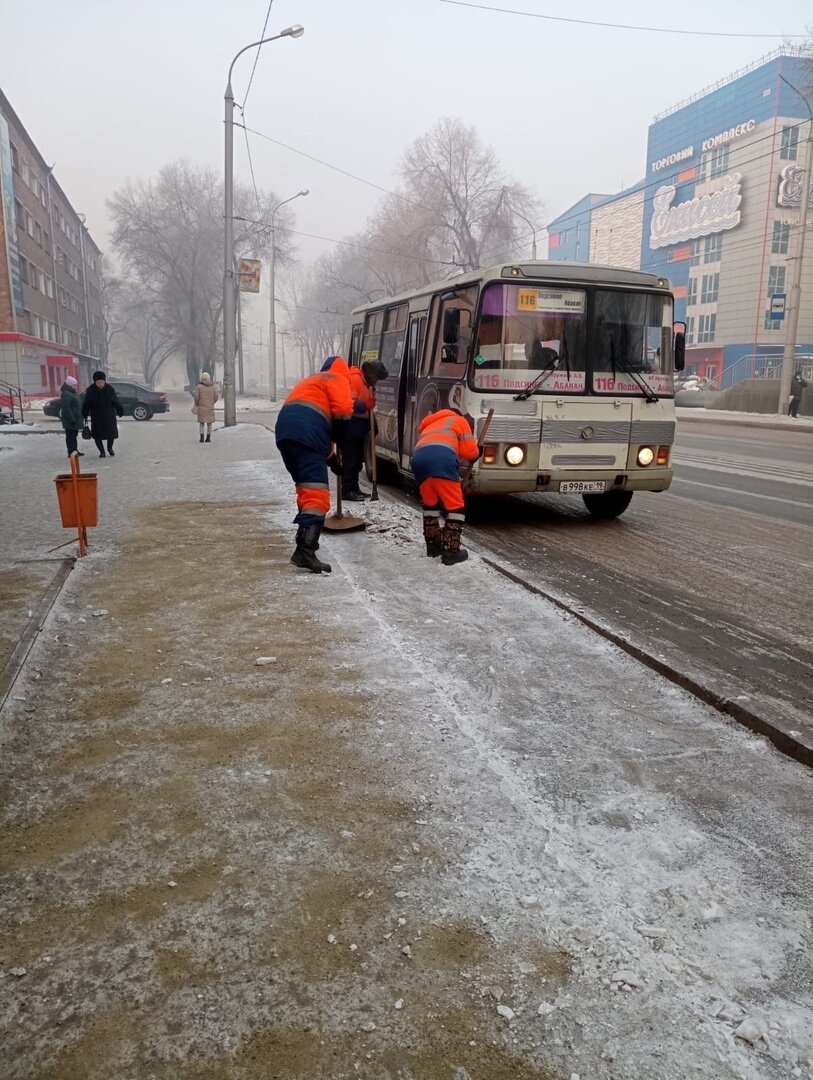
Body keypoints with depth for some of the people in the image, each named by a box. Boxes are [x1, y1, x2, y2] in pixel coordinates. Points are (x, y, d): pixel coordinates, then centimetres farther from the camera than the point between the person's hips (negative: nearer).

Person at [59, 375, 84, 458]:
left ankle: (75, 450, 25)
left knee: (74, 435, 16)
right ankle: (71, 452, -3)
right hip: (70, 420, -11)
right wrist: (71, 418, -26)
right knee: (70, 436, -6)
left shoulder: (73, 393, 17)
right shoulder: (66, 394, -17)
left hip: (75, 419, 11)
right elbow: (66, 407, -24)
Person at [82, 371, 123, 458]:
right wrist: (85, 415, -1)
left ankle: (110, 448, 29)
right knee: (97, 435, 2)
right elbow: (86, 404, -2)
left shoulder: (109, 389, -7)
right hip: (96, 417, 0)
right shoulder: (90, 390, -8)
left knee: (111, 433, 3)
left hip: (109, 416, 0)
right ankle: (102, 451, 17)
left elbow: (116, 402, 0)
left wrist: (120, 411, 2)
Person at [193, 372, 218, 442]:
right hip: (210, 407, 2)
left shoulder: (198, 387, -6)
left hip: (201, 407, -2)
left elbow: (196, 397, -10)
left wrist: (196, 404, 7)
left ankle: (202, 438, 0)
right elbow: (215, 397, 1)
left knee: (201, 423, 7)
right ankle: (208, 438, 6)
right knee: (209, 423, 9)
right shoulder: (212, 387, 2)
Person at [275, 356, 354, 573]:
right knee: (316, 492, -15)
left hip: (285, 429, 9)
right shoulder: (337, 379, 13)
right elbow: (343, 410, -5)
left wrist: (328, 444, 26)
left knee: (306, 488, 23)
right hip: (306, 433, -8)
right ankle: (305, 550, -28)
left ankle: (305, 537, 30)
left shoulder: (311, 380, 38)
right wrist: (337, 441, 9)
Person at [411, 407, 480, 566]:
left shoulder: (429, 424, 45)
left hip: (419, 459, 5)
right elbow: (470, 452, 19)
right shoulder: (459, 420, 29)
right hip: (441, 458, -5)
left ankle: (433, 545, 27)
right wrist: (476, 453, 41)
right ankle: (451, 551, -1)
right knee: (455, 506, 3)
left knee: (430, 504, 24)